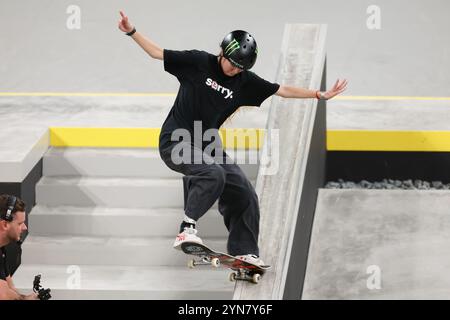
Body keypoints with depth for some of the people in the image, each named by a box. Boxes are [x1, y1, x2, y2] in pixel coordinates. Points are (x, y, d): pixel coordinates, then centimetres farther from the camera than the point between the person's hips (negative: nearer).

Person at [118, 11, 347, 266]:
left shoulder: (245, 81, 5)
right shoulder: (198, 63, -7)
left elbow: (283, 91, 10)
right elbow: (157, 52, -3)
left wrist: (321, 95, 9)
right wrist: (132, 32, -13)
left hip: (206, 146, 6)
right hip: (176, 141, -6)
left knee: (244, 194, 1)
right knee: (213, 173, -33)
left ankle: (244, 252, 11)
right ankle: (188, 226, -26)